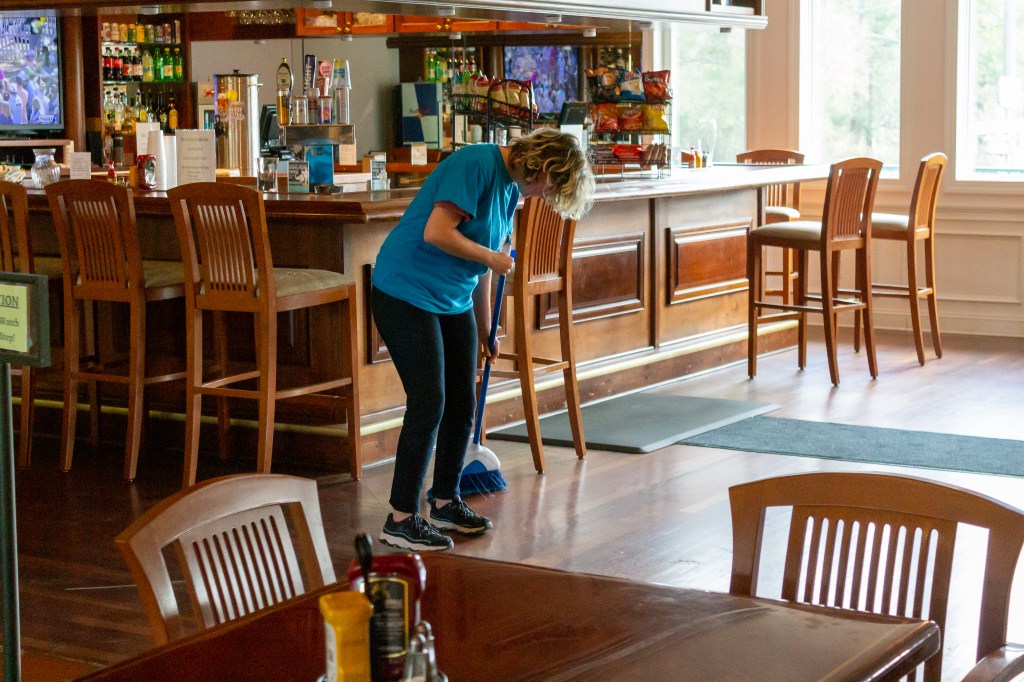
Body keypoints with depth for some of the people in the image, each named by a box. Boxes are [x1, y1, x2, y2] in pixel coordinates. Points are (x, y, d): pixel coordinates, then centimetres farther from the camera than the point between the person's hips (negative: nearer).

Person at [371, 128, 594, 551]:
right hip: (406, 293, -9)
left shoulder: (510, 189, 11)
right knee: (428, 403, -11)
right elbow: (437, 233, -27)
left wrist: (484, 333, 23)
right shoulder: (477, 165, -18)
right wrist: (493, 257, -13)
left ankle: (445, 502, 27)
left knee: (461, 405, 11)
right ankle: (401, 520, -3)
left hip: (453, 303, 9)